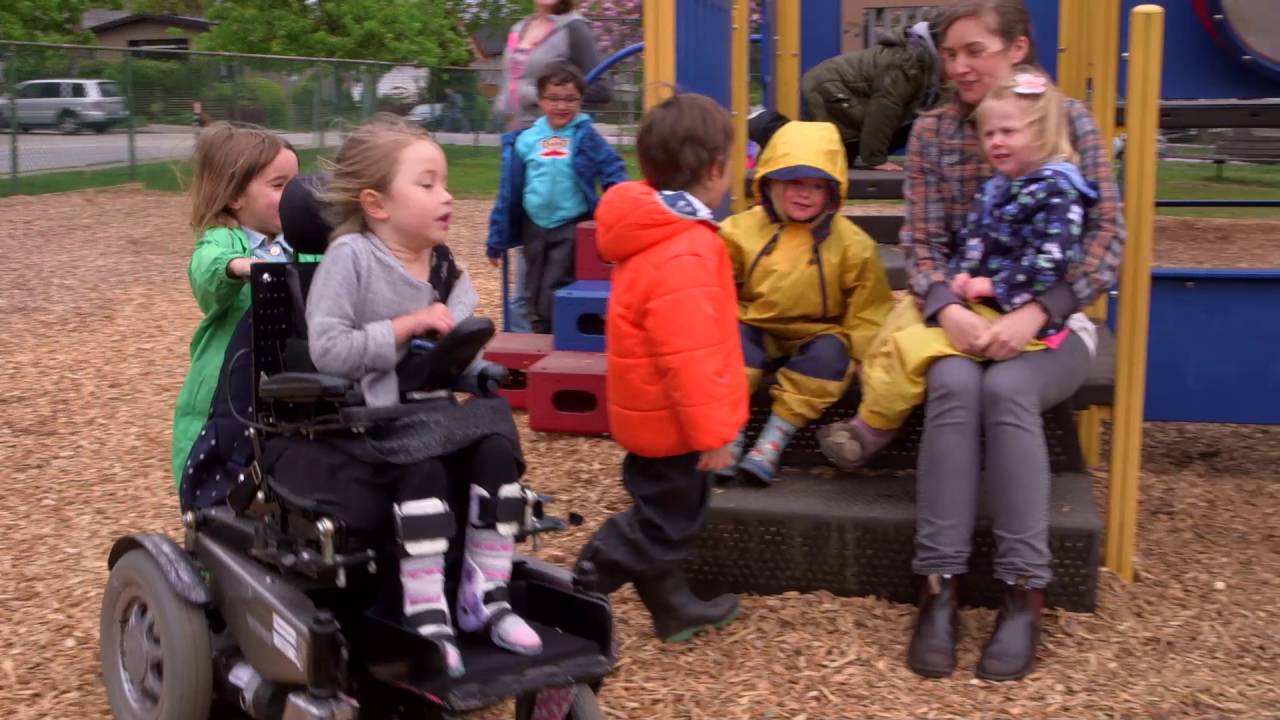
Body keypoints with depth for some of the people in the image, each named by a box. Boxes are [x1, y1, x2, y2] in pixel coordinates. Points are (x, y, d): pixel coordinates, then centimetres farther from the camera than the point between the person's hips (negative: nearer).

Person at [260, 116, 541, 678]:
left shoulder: (445, 262, 7)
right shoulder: (350, 256, -13)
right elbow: (326, 349, -21)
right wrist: (408, 325, -20)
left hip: (429, 412, 6)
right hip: (357, 422, -6)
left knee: (497, 446, -16)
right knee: (423, 468, -30)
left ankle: (485, 596, -3)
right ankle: (425, 615, -16)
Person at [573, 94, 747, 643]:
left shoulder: (655, 231, 6)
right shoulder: (684, 254, -28)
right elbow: (689, 355, -29)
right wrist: (711, 427, -20)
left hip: (655, 411, 10)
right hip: (672, 416, -10)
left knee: (665, 515, 21)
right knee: (664, 523, 3)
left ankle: (671, 605, 36)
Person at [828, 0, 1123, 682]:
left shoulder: (1069, 119, -4)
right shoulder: (931, 132, 3)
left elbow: (1107, 236, -9)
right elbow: (922, 243, -2)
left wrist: (1033, 314, -24)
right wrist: (949, 310, -24)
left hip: (1051, 320, -1)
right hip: (964, 317, 2)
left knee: (1006, 390, -33)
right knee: (954, 386, -32)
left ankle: (1025, 593, -26)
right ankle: (939, 586, -27)